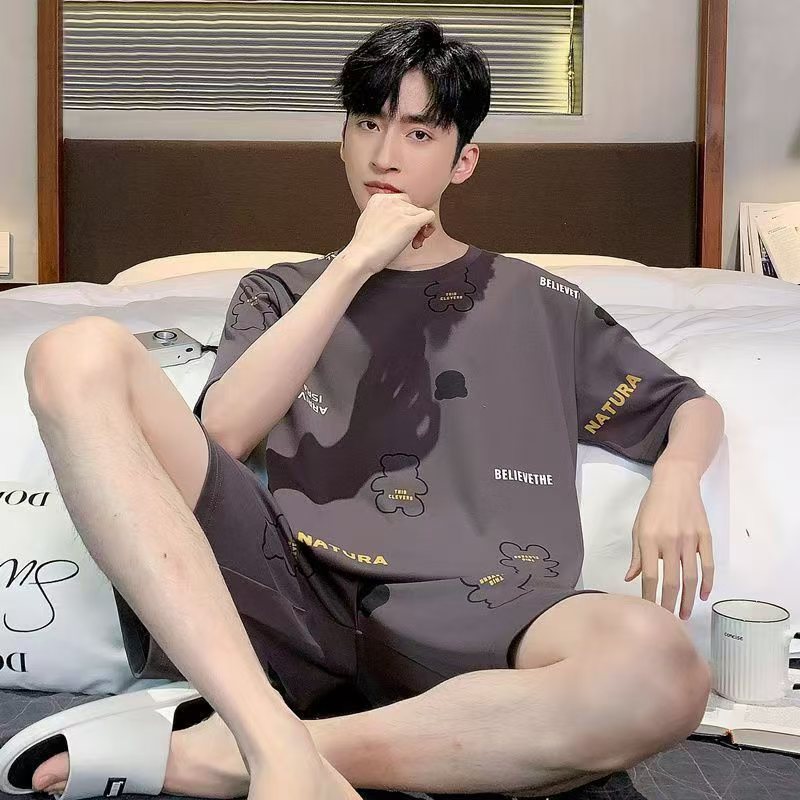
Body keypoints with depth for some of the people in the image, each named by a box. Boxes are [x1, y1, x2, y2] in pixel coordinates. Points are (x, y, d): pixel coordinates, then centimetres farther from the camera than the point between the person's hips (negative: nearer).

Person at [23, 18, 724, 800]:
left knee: (661, 663, -35)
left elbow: (691, 407, 24)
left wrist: (677, 477, 0)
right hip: (294, 591, 1)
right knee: (79, 355, -20)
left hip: (467, 620, 0)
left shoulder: (539, 302, 21)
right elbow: (222, 435, 3)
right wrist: (357, 264, 1)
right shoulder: (278, 293, 21)